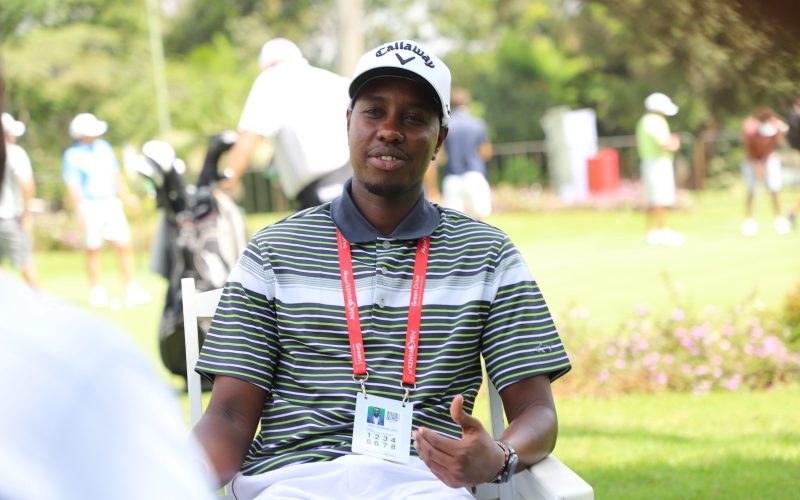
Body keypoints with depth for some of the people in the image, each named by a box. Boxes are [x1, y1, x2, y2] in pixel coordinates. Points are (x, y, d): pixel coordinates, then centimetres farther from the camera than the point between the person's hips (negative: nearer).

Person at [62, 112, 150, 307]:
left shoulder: (104, 147, 11)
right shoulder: (72, 155, -7)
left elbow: (116, 175, 20)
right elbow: (72, 187, -12)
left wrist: (126, 196, 16)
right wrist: (80, 213, -20)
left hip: (111, 203, 5)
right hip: (90, 205, -5)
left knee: (124, 245, 0)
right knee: (93, 249, 3)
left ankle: (131, 290, 5)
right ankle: (97, 292, 12)